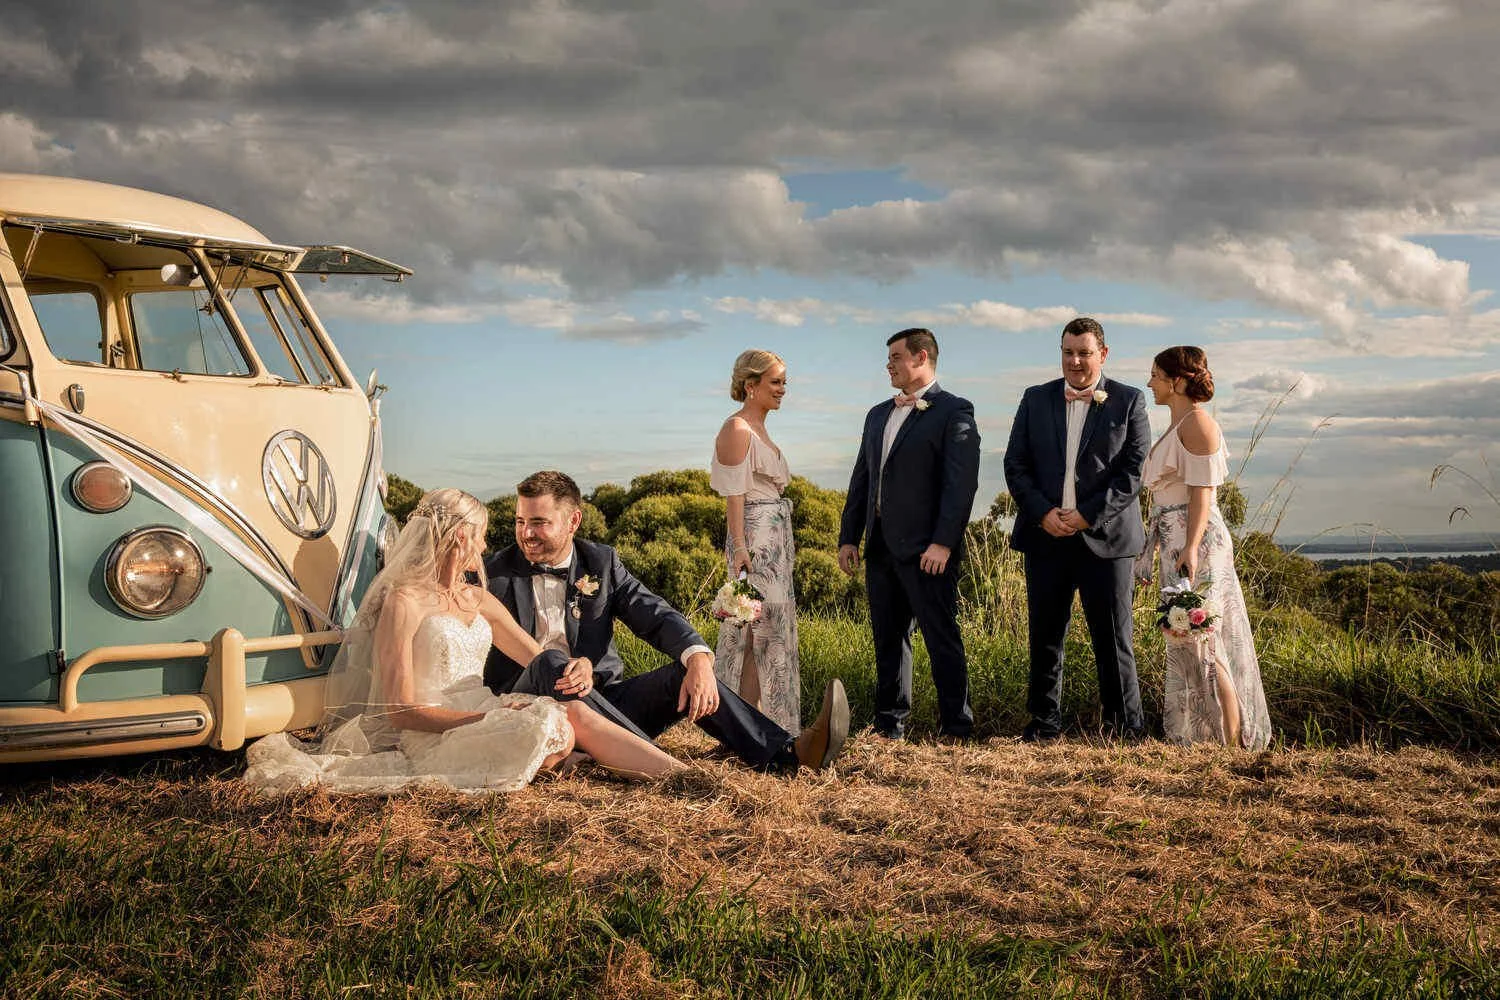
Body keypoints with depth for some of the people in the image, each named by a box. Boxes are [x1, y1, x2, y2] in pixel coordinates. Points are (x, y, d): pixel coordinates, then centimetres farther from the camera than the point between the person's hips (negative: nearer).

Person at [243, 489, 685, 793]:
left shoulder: (479, 602, 18)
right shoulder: (404, 602, -7)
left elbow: (541, 660, 21)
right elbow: (400, 710, -12)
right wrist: (483, 718, -20)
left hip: (481, 719, 7)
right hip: (432, 737, -7)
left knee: (575, 714, -18)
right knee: (542, 727, -32)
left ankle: (683, 774, -27)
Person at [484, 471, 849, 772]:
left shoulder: (601, 562, 7)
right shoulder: (495, 572, -1)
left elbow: (656, 617, -1)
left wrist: (699, 660, -24)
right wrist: (569, 666, -25)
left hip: (601, 699, 3)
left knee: (686, 672, -19)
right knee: (550, 662, -35)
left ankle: (786, 754, -34)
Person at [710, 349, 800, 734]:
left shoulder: (758, 429, 17)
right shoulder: (737, 429, -11)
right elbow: (734, 493, -17)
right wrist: (740, 547, -23)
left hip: (775, 537, 10)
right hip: (755, 535, -10)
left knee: (772, 628, 10)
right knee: (762, 630, -9)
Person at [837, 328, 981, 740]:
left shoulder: (953, 411, -4)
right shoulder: (878, 415, 19)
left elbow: (961, 482, -13)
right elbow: (861, 479, 20)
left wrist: (943, 542, -20)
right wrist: (848, 537, 12)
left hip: (926, 549, -7)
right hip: (880, 547, 7)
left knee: (942, 639, -4)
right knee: (888, 640, 11)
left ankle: (956, 728, 1)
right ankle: (890, 723, 19)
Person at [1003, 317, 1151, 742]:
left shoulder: (1129, 402, 2)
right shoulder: (1035, 400, 10)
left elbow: (1136, 470, -4)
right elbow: (1015, 465, 7)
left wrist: (1088, 515, -13)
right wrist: (1042, 513, -8)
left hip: (1104, 537, -3)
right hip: (1046, 536, 3)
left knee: (1113, 635, 0)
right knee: (1044, 634, 6)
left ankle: (1126, 724, 12)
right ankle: (1044, 721, 17)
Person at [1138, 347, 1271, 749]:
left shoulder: (1196, 423, -11)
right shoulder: (1177, 426, 17)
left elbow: (1202, 490, -18)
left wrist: (1191, 548, -25)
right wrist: (1152, 548, 22)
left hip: (1196, 541, -10)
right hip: (1175, 542, 10)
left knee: (1202, 644, -8)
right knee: (1185, 645, 10)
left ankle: (1233, 744, -4)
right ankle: (1201, 739, 15)